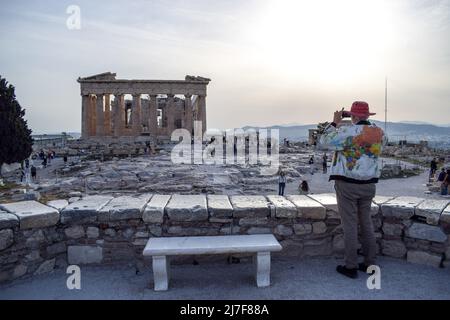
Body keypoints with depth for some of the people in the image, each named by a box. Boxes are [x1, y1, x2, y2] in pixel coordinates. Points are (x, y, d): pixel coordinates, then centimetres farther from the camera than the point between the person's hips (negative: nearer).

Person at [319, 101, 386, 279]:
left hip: (347, 184, -5)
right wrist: (364, 124, 20)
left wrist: (335, 122, 4)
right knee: (366, 223, 15)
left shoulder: (348, 132, -16)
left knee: (350, 224, 0)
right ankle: (370, 263, 24)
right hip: (368, 184, 6)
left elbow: (324, 141, -6)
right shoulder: (379, 133, 2)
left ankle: (351, 266, 7)